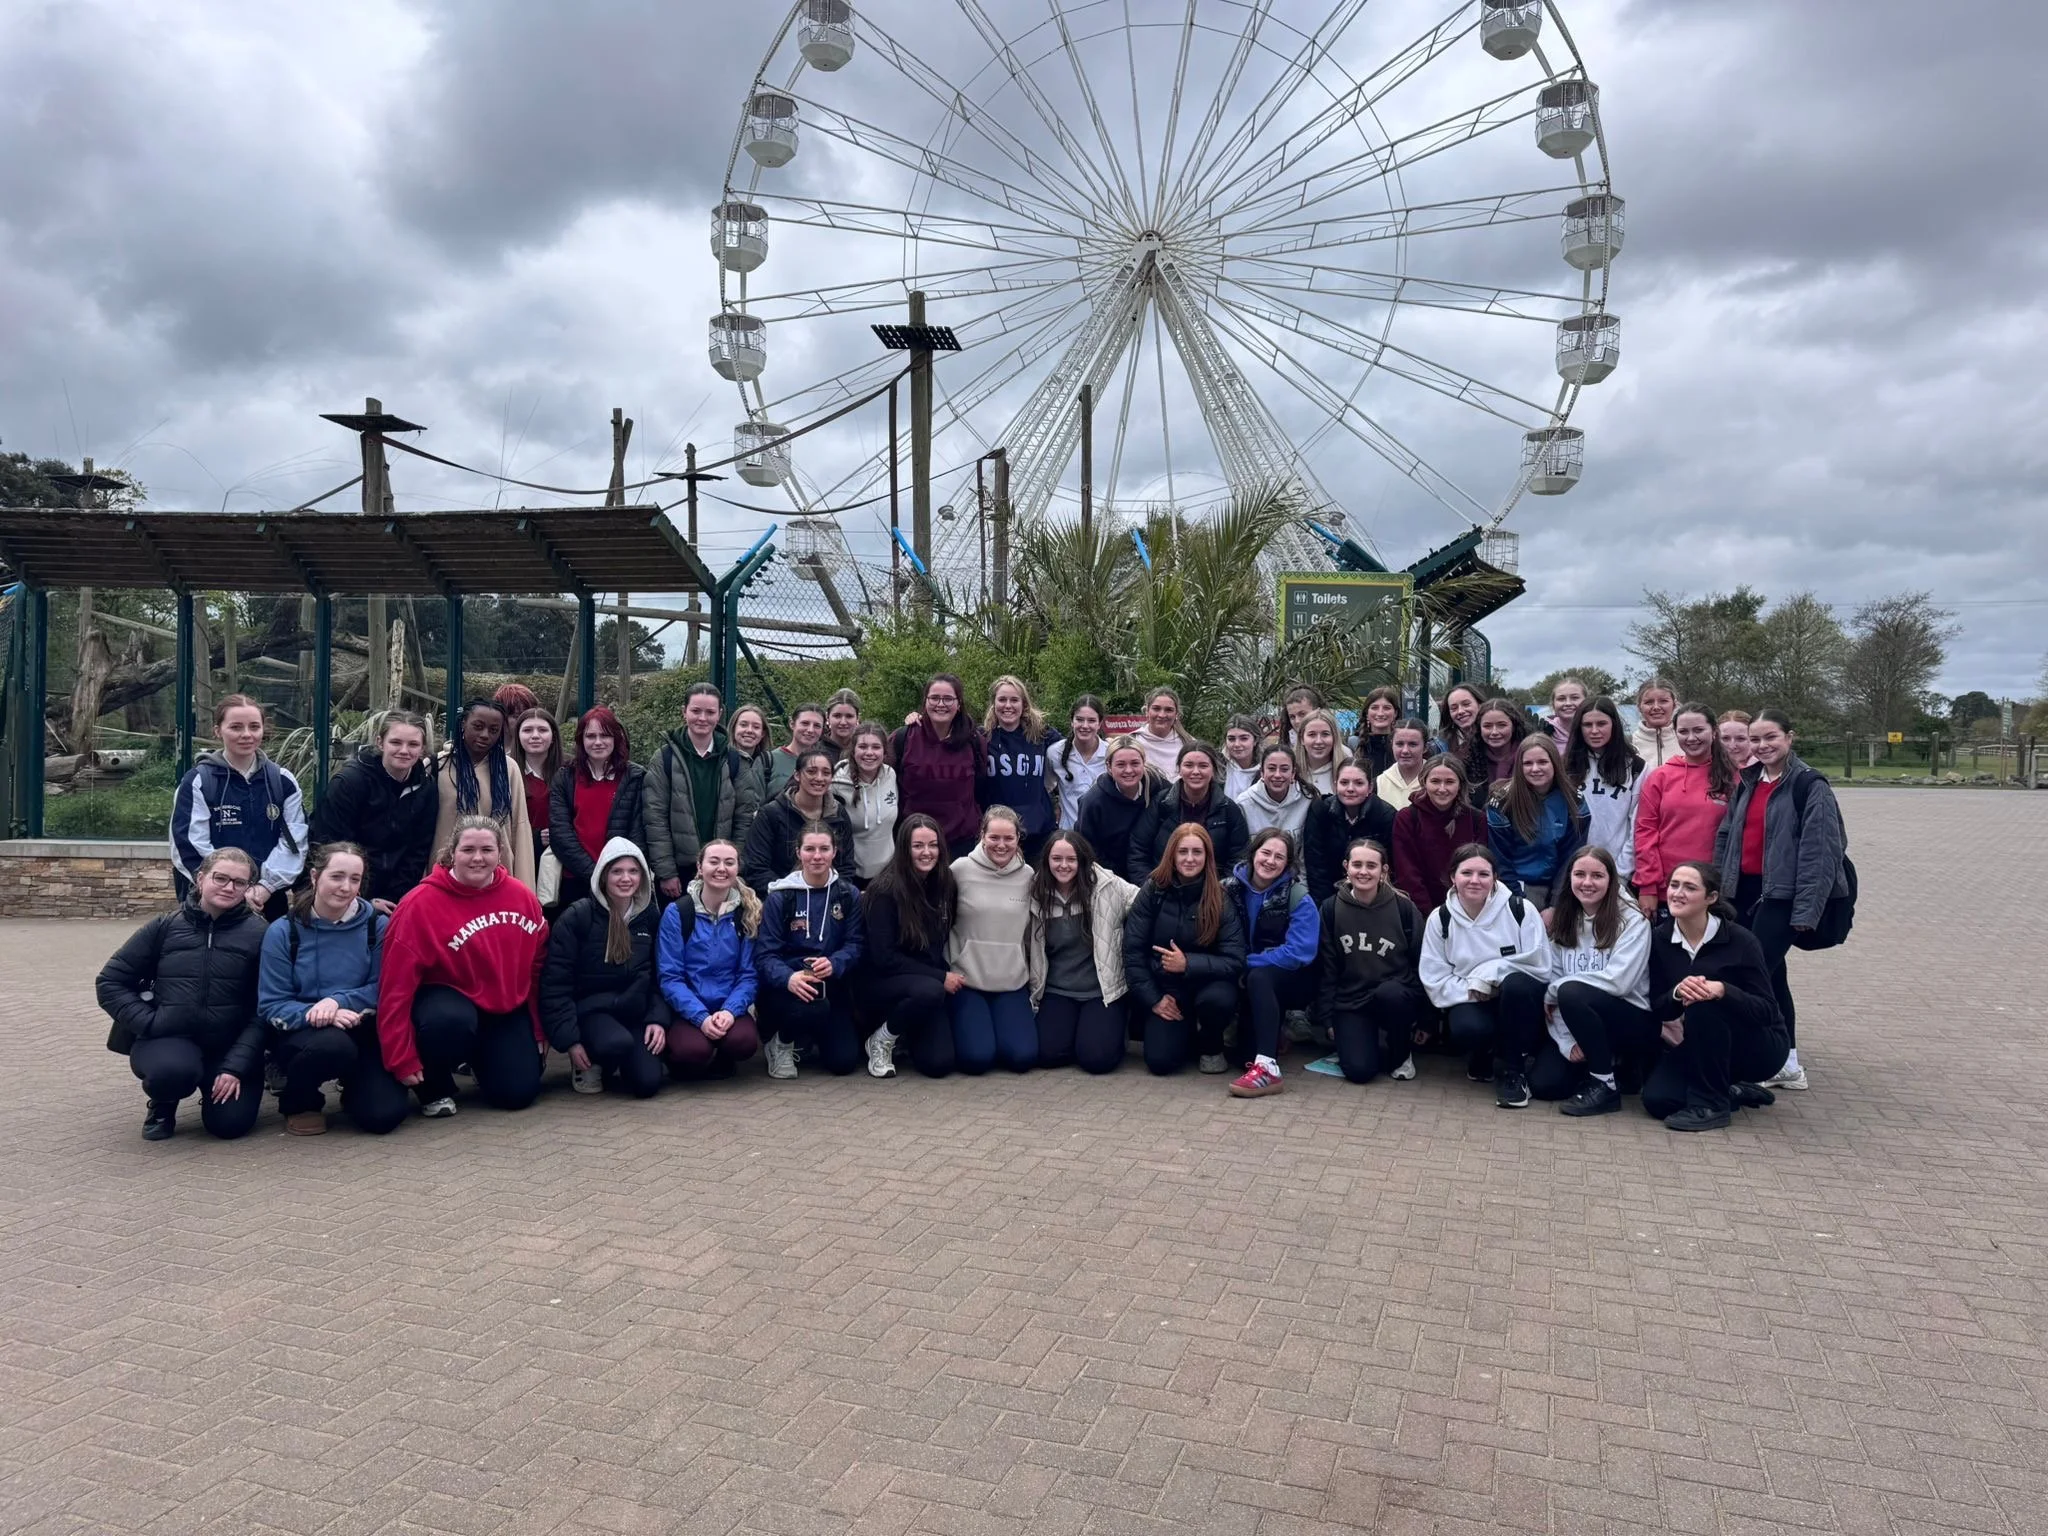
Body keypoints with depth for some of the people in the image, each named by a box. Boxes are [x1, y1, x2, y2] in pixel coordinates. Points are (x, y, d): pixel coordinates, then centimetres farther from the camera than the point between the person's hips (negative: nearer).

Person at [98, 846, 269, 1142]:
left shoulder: (257, 933, -3)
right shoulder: (166, 926, 2)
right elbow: (109, 982, 6)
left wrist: (236, 1066, -14)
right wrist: (148, 1022, -8)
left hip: (229, 1045, 0)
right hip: (168, 1038, 0)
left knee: (231, 1124, -15)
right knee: (172, 1070, -34)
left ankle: (213, 1087, 23)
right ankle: (162, 1105, 5)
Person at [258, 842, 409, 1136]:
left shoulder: (377, 925, -2)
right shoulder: (283, 932, -4)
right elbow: (271, 1006, -7)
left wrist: (338, 1001, -22)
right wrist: (317, 1015, -25)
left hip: (362, 1033, 1)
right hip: (301, 1033, -1)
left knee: (384, 1114, -20)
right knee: (335, 1044, -38)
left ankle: (353, 1086, 19)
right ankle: (297, 1100, -2)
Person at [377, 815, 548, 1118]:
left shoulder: (522, 896, -5)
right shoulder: (421, 904, -17)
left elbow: (537, 966, 7)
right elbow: (397, 985, -16)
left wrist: (539, 1029, 10)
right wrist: (402, 1060, -17)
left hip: (507, 1008, 4)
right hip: (445, 999, -4)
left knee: (518, 1093, -9)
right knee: (453, 1021, -39)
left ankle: (481, 1058, 28)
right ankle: (434, 1087, -5)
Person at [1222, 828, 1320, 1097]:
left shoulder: (1298, 898, -16)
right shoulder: (1232, 888, -5)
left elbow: (1299, 952, -24)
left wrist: (1247, 963, -23)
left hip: (1292, 978, -5)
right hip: (1248, 974, 5)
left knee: (1258, 977, -33)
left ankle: (1268, 1067, -41)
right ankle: (1270, 1035, 6)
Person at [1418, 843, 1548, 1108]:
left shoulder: (1520, 910, -9)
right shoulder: (1440, 919, -3)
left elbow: (1541, 966, -13)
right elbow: (1434, 981, -3)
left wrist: (1489, 973, -19)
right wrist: (1469, 991, -19)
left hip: (1519, 1000, 0)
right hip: (1468, 1001, 1)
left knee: (1516, 983, -36)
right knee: (1468, 1028, -34)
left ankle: (1511, 1068, -15)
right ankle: (1482, 1059, 7)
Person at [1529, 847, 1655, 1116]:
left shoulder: (1632, 921, -12)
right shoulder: (1564, 921, 3)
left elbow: (1617, 981, -25)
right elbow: (1552, 980, -5)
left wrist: (1555, 990, -16)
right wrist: (1566, 1041, -17)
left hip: (1632, 1022, -5)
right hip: (1580, 1025, 5)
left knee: (1571, 993, -33)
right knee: (1542, 1083, -14)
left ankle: (1606, 1085, -17)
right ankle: (1604, 1060, 15)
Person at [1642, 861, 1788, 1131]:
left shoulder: (1741, 941, -17)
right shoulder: (1660, 939, -6)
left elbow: (1767, 1010, -20)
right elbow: (1658, 1008, -6)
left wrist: (1723, 991, -39)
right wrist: (1677, 993, -29)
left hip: (1758, 1048, -4)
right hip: (1705, 1048, 4)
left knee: (1702, 1005, -33)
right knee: (1656, 1098, -18)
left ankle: (1711, 1105, -18)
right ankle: (1730, 1091, 11)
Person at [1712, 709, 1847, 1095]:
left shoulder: (1810, 784, -8)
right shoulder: (1747, 782, 13)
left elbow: (1819, 850, -13)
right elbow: (1725, 836, 15)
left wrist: (1806, 909, -16)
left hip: (1782, 895, -7)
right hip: (1745, 890, 7)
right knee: (1771, 975, 12)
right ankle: (1787, 1064, 21)